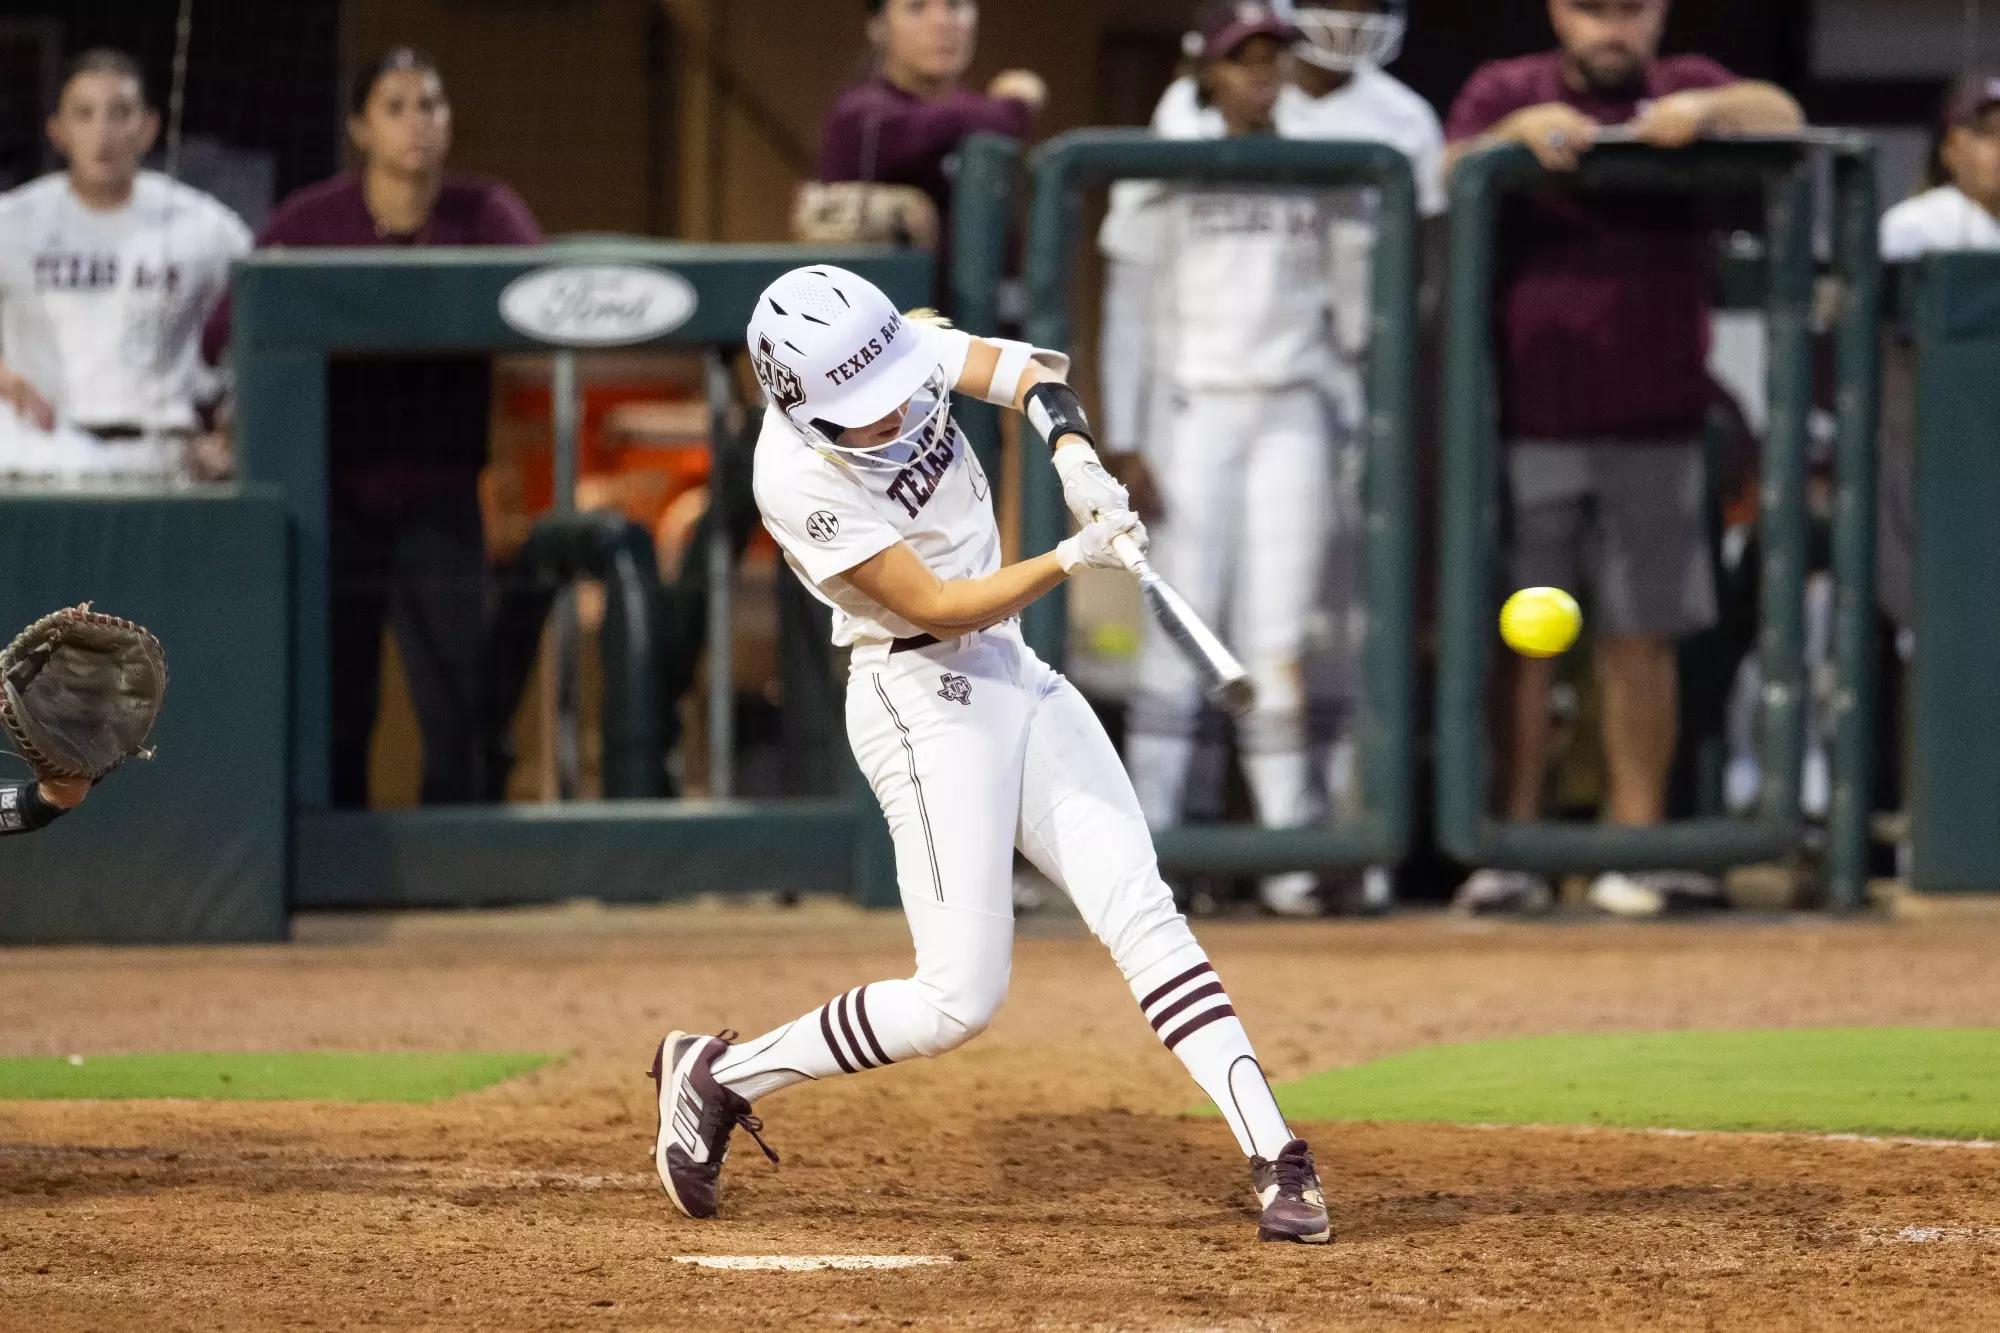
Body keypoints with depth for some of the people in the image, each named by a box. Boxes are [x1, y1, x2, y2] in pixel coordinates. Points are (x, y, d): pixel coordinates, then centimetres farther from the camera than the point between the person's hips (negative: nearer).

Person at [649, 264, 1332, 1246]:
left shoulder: (887, 348, -7)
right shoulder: (800, 482, -24)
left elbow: (1024, 373, -5)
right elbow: (941, 609, -22)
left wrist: (1073, 455, -24)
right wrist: (1073, 559, -29)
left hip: (1013, 680, 7)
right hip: (924, 705, -7)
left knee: (1140, 912, -4)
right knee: (960, 1000, -10)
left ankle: (1275, 1159, -9)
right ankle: (719, 1076, 8)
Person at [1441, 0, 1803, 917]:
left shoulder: (1687, 93, 9)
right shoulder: (1505, 94, 10)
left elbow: (1783, 118, -9)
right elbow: (1450, 179, -7)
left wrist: (1705, 111, -29)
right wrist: (1518, 134, -26)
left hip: (1653, 421, 1)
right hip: (1526, 419, -1)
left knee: (1641, 642, 2)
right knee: (1519, 639, -2)